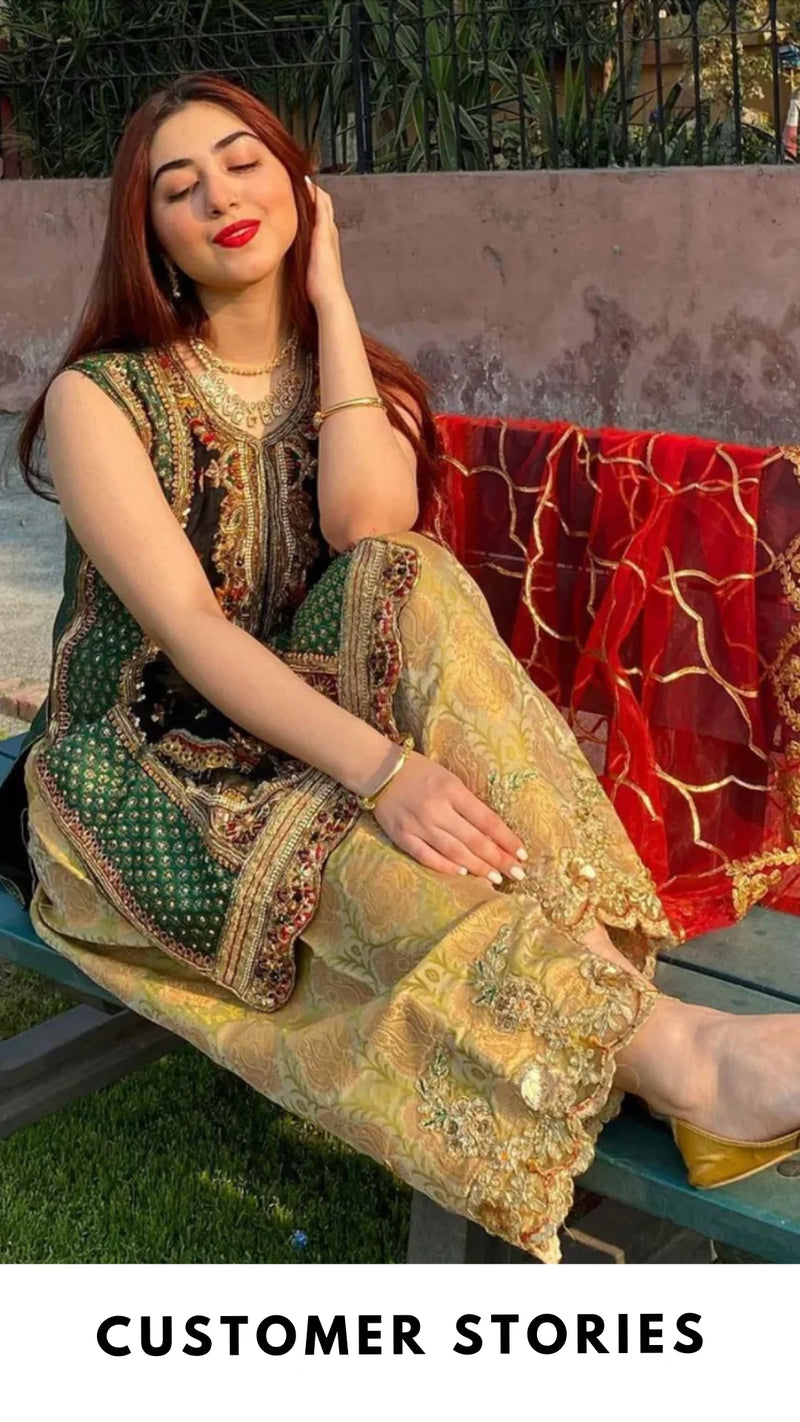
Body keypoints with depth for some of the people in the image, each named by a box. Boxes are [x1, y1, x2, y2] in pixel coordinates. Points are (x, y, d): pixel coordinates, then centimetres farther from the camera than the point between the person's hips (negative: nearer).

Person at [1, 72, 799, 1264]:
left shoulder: (350, 373, 6)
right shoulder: (100, 397, -8)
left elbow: (371, 529, -18)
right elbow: (185, 626, -22)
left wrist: (329, 294, -11)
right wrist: (384, 769, -36)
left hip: (302, 732, 3)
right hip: (149, 773, -3)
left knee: (405, 579, -29)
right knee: (376, 859, -37)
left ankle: (575, 949, -39)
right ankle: (677, 1053, -40)